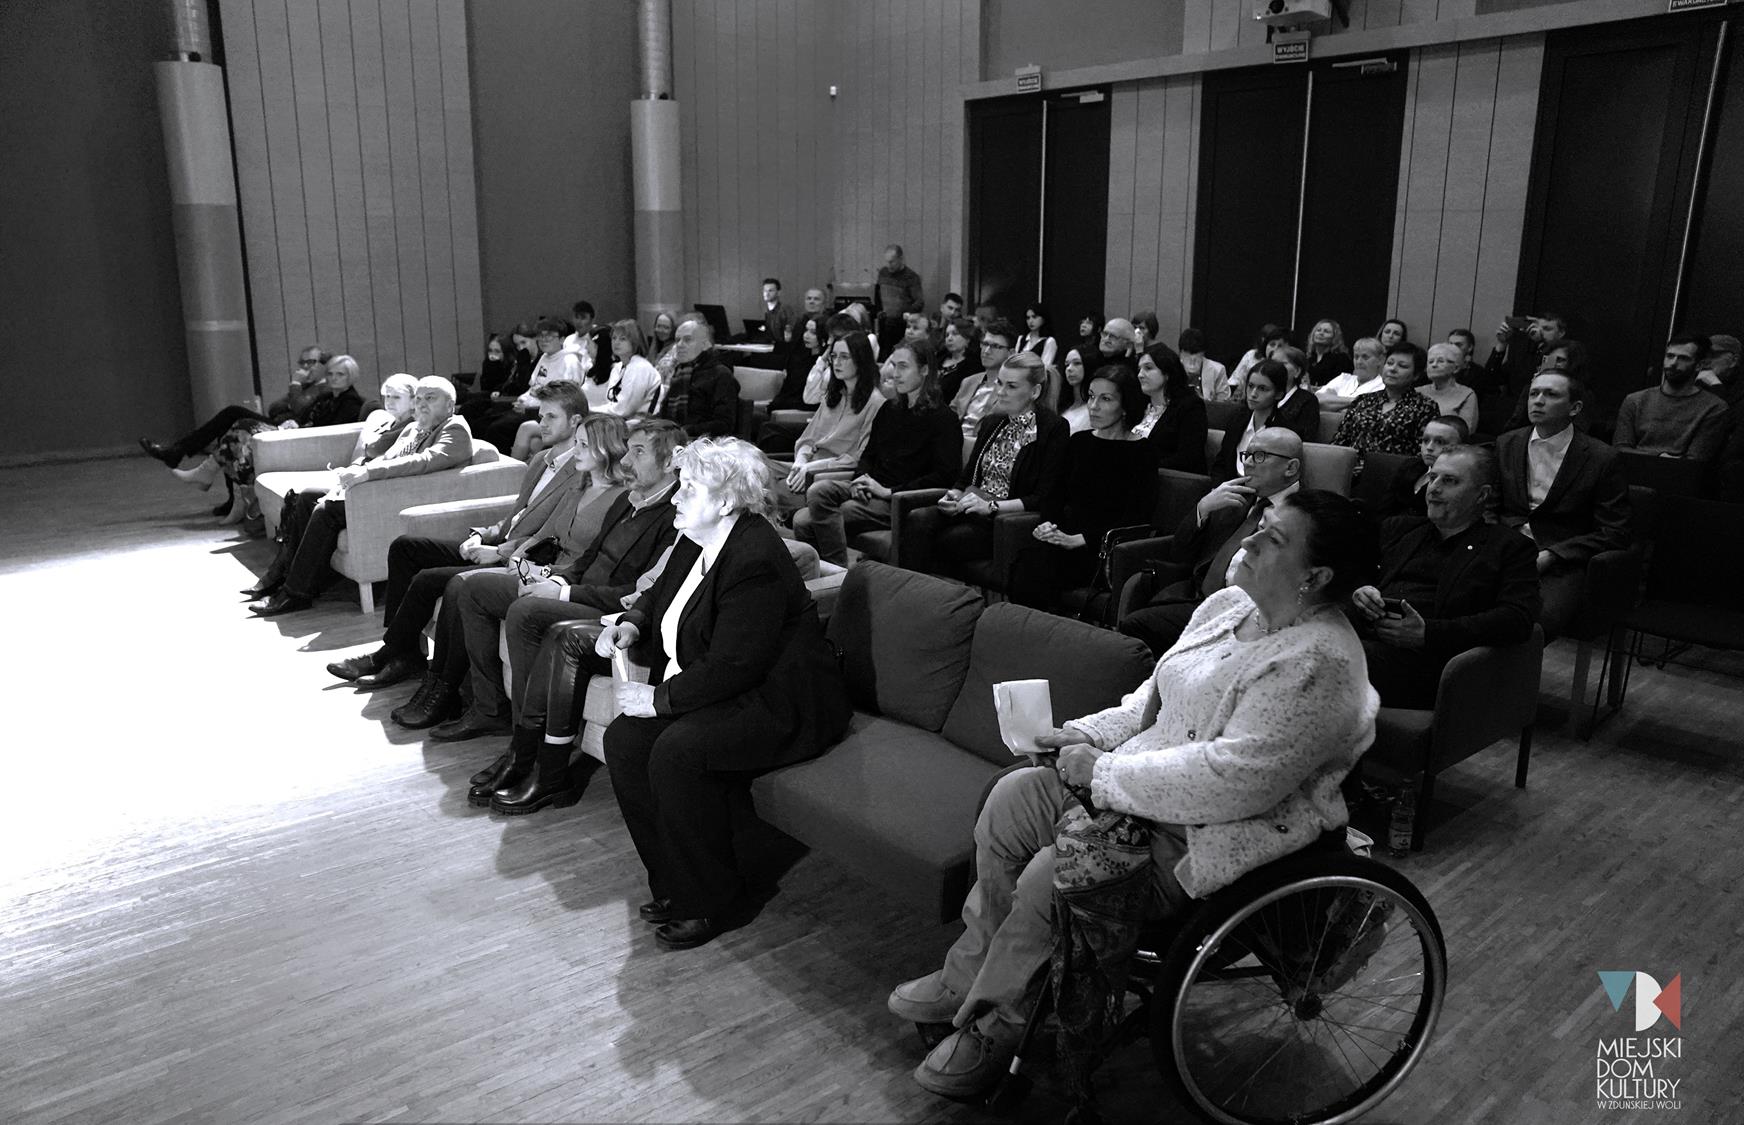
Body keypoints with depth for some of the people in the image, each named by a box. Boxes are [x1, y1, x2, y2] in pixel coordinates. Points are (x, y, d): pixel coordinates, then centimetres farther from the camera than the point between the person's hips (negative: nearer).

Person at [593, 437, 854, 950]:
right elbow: (660, 595, 25)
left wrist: (659, 698, -20)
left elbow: (732, 667, -27)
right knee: (623, 740, -8)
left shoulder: (755, 561, -24)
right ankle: (672, 885, 3)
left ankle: (707, 900, -9)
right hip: (708, 689, 10)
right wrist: (631, 624, 3)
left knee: (677, 753, -29)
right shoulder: (696, 542, 7)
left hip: (779, 702, -10)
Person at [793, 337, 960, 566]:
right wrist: (862, 478, 1)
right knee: (818, 491, -20)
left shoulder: (943, 418, -4)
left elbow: (946, 475, -13)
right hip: (869, 491, 8)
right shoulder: (889, 409, 19)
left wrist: (889, 491, -14)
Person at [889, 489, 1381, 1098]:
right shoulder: (1230, 606, 4)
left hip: (1212, 838, -9)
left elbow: (1233, 780, -31)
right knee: (1013, 797, 0)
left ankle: (996, 1029, 3)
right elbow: (1158, 697, 16)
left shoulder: (1320, 666, -25)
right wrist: (1090, 735, 0)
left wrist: (1103, 773, -23)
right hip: (1150, 786, 10)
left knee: (1053, 877, -22)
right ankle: (970, 972, 14)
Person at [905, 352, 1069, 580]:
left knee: (943, 542, -29)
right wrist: (955, 495, -2)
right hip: (971, 510, 7)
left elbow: (1045, 498, -12)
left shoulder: (1055, 429, -5)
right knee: (917, 519, -23)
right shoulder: (991, 423, 19)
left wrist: (991, 506, -19)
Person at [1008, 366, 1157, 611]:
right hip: (1066, 533, 5)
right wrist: (1047, 523, -6)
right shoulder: (1078, 442, 18)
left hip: (1104, 547, -4)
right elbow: (1055, 494, 17)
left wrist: (1080, 540, -17)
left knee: (1040, 562, -32)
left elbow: (1135, 520, -8)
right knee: (1029, 555, -30)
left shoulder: (1142, 452, 0)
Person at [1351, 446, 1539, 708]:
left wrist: (1427, 633, -13)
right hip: (1359, 636, 5)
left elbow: (1518, 620, -3)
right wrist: (1357, 593, -2)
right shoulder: (1398, 528, 28)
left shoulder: (1510, 547, 13)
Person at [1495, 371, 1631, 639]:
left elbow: (1615, 534, -1)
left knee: (1538, 622, -34)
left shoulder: (1602, 459, 2)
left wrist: (1549, 556, -12)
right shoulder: (1505, 444, 14)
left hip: (1561, 566, -3)